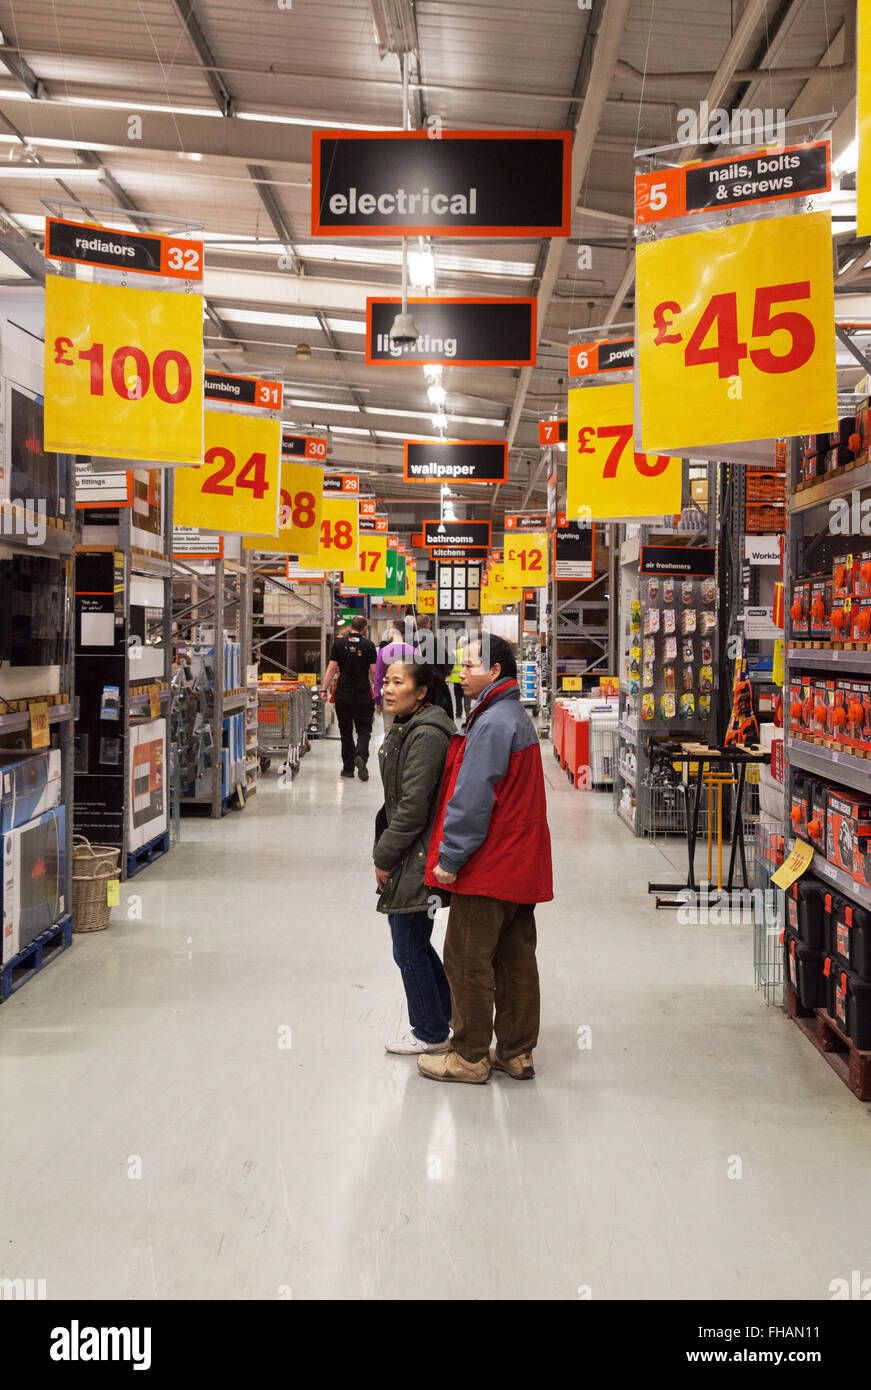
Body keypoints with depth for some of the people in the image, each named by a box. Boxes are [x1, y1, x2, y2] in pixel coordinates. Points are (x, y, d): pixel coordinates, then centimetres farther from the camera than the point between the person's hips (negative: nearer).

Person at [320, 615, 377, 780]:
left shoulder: (339, 643, 1)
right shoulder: (368, 645, -1)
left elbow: (332, 668, -2)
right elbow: (373, 671, -2)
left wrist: (324, 689, 2)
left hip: (343, 692, 1)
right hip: (363, 692, -1)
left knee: (346, 731, 10)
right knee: (364, 729, 6)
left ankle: (348, 768, 11)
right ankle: (361, 755, -22)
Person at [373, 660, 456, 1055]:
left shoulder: (426, 736, -20)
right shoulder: (407, 728, 12)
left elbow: (413, 808, -22)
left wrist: (384, 857, -13)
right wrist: (385, 852, 15)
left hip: (417, 859, -10)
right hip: (408, 856, 10)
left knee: (409, 948, 2)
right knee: (414, 942, 19)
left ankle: (431, 1033, 18)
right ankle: (446, 1012, 34)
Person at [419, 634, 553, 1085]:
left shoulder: (492, 723, -18)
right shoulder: (517, 716, 15)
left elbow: (472, 799, -22)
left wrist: (450, 857, -17)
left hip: (487, 866, -10)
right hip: (521, 864, 10)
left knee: (468, 961, 1)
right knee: (516, 958, 13)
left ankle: (470, 1056, 10)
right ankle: (516, 1052, 21)